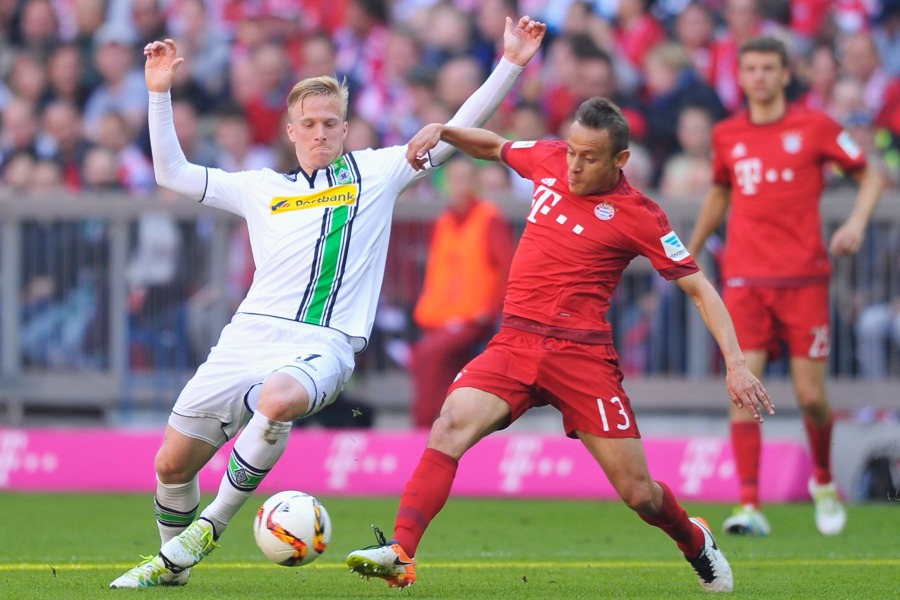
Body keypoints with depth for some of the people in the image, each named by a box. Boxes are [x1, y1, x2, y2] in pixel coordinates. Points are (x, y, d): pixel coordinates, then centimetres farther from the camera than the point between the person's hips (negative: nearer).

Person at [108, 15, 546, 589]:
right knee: (173, 463, 3)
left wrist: (511, 64, 6)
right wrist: (160, 93, 14)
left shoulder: (375, 172, 14)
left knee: (279, 400, -39)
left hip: (324, 343, -4)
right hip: (250, 334, 4)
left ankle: (213, 524, -20)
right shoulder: (262, 188, 21)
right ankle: (172, 563, 31)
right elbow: (173, 172, 22)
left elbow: (459, 130, 13)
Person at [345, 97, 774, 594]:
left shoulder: (638, 216, -6)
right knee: (453, 422, -26)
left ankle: (695, 543, 32)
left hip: (581, 355, -3)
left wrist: (735, 362, -13)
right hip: (514, 344, 3)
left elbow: (699, 289, -3)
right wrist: (442, 132, 10)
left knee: (637, 493, -2)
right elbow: (494, 146, 28)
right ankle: (400, 554, -34)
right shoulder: (548, 160, 6)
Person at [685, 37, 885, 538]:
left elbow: (870, 176, 7)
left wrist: (857, 222, -10)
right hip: (744, 279, 2)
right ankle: (750, 507, -13)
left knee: (811, 396, -1)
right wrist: (691, 250, 31)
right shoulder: (727, 135, 9)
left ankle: (824, 482, 28)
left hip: (803, 277, -2)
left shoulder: (815, 127, 0)